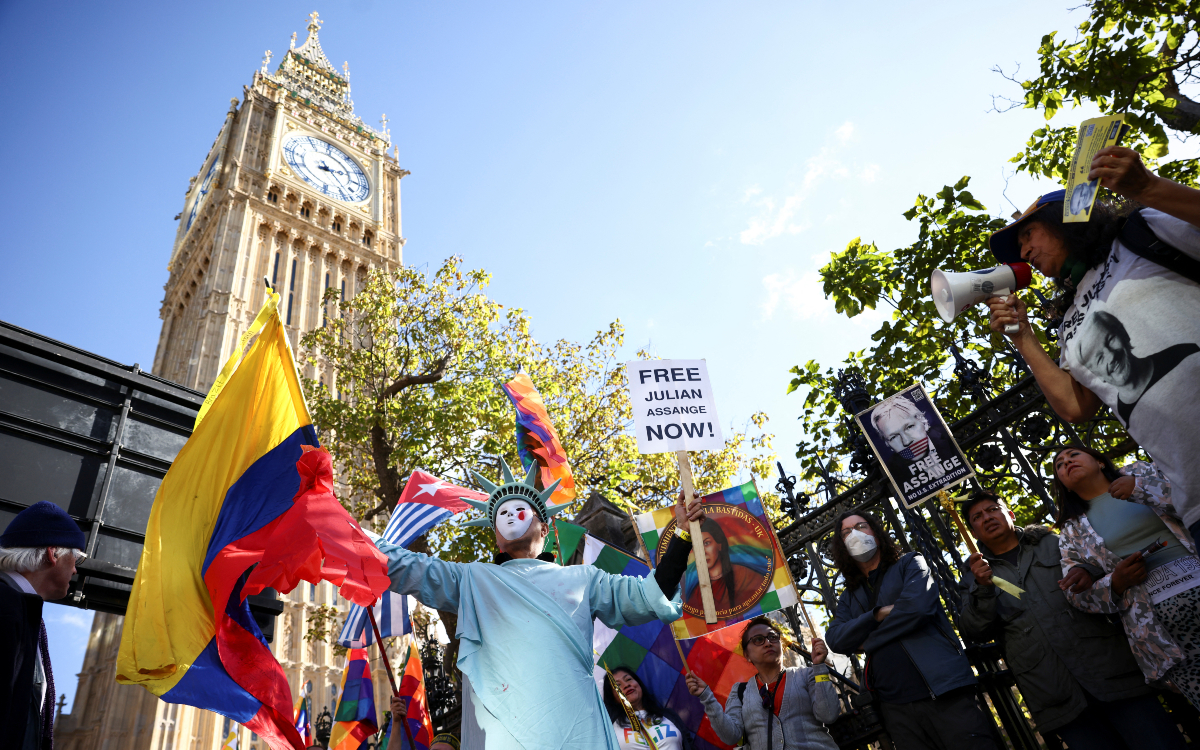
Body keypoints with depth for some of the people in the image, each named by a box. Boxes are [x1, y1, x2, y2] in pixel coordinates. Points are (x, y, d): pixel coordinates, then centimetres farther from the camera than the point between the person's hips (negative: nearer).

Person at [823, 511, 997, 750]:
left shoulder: (910, 564, 8)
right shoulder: (849, 598, 19)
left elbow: (918, 605, -12)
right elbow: (835, 640, 2)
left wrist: (867, 642, -2)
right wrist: (878, 614, -11)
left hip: (943, 692, -4)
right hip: (895, 707, 4)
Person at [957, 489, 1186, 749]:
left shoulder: (1053, 543, 16)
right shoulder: (975, 578, 12)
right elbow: (977, 632, 0)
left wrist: (1090, 571, -13)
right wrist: (983, 589, -17)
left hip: (1107, 665, 1)